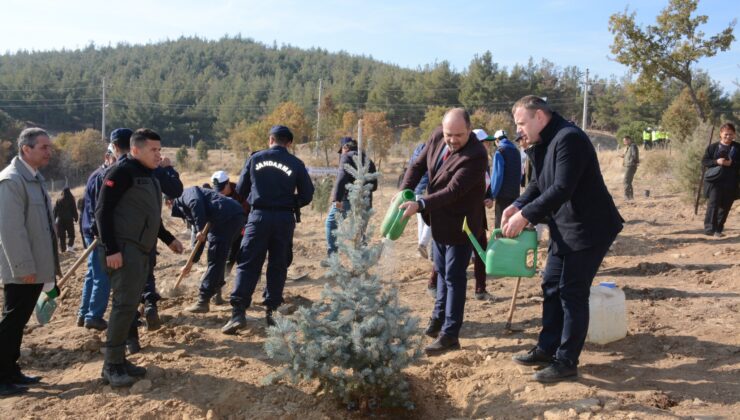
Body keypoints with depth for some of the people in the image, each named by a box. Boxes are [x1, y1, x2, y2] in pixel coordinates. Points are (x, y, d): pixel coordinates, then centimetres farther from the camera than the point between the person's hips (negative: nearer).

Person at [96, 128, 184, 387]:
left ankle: (119, 360, 18)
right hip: (125, 248, -9)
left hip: (143, 249, 9)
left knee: (131, 304, 10)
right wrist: (111, 248, -20)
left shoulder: (149, 175, 18)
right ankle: (111, 366, -2)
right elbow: (102, 211, -15)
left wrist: (168, 239, 23)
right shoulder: (122, 171, -10)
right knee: (124, 304, -10)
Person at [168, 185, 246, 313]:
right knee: (217, 259, 24)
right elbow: (199, 238, 35)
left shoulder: (187, 193, 9)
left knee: (215, 260, -5)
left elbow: (196, 203, -17)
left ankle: (203, 301, -1)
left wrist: (200, 230, -19)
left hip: (226, 217, -10)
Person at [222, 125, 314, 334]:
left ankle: (238, 312, -7)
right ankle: (271, 311, 15)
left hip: (259, 216, 0)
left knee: (248, 264, 1)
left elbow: (241, 189, 9)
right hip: (285, 219, 1)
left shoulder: (256, 158, 4)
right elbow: (307, 195, 3)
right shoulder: (296, 164, 2)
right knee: (278, 266, 12)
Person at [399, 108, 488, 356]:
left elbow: (453, 191, -33)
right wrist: (404, 191, -12)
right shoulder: (437, 137, -4)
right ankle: (439, 317, 40)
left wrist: (420, 205, -38)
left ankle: (450, 335, 8)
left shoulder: (475, 155, -27)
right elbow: (419, 165, 4)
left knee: (454, 278, -1)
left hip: (460, 225, -8)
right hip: (440, 222, 8)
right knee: (442, 271, 22)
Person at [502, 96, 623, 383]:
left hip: (588, 229, -10)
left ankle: (567, 362, 8)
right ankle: (548, 348, 28)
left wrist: (525, 215, -25)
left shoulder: (568, 139, -22)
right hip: (564, 229, 10)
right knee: (551, 286, 15)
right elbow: (537, 185, 11)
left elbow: (561, 189, -28)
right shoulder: (542, 145, 10)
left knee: (573, 294, -3)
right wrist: (516, 207, -7)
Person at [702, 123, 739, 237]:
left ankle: (718, 229, 17)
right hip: (714, 181, -2)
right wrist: (716, 161, -16)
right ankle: (709, 228, -13)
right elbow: (704, 161, 1)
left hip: (731, 183, 2)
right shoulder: (713, 147, 3)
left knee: (725, 206, 7)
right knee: (713, 204, -13)